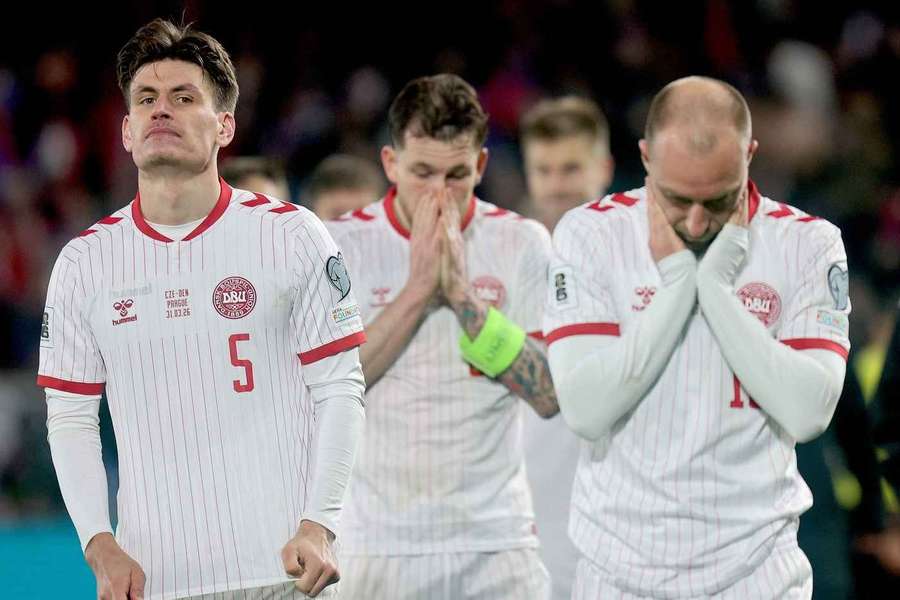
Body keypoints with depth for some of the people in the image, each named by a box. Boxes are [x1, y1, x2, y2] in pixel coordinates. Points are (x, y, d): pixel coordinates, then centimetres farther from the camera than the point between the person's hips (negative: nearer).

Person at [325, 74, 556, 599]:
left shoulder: (522, 244, 2)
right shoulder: (342, 244, 0)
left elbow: (551, 394, -6)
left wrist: (461, 294, -13)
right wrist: (417, 289, -14)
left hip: (497, 541, 1)